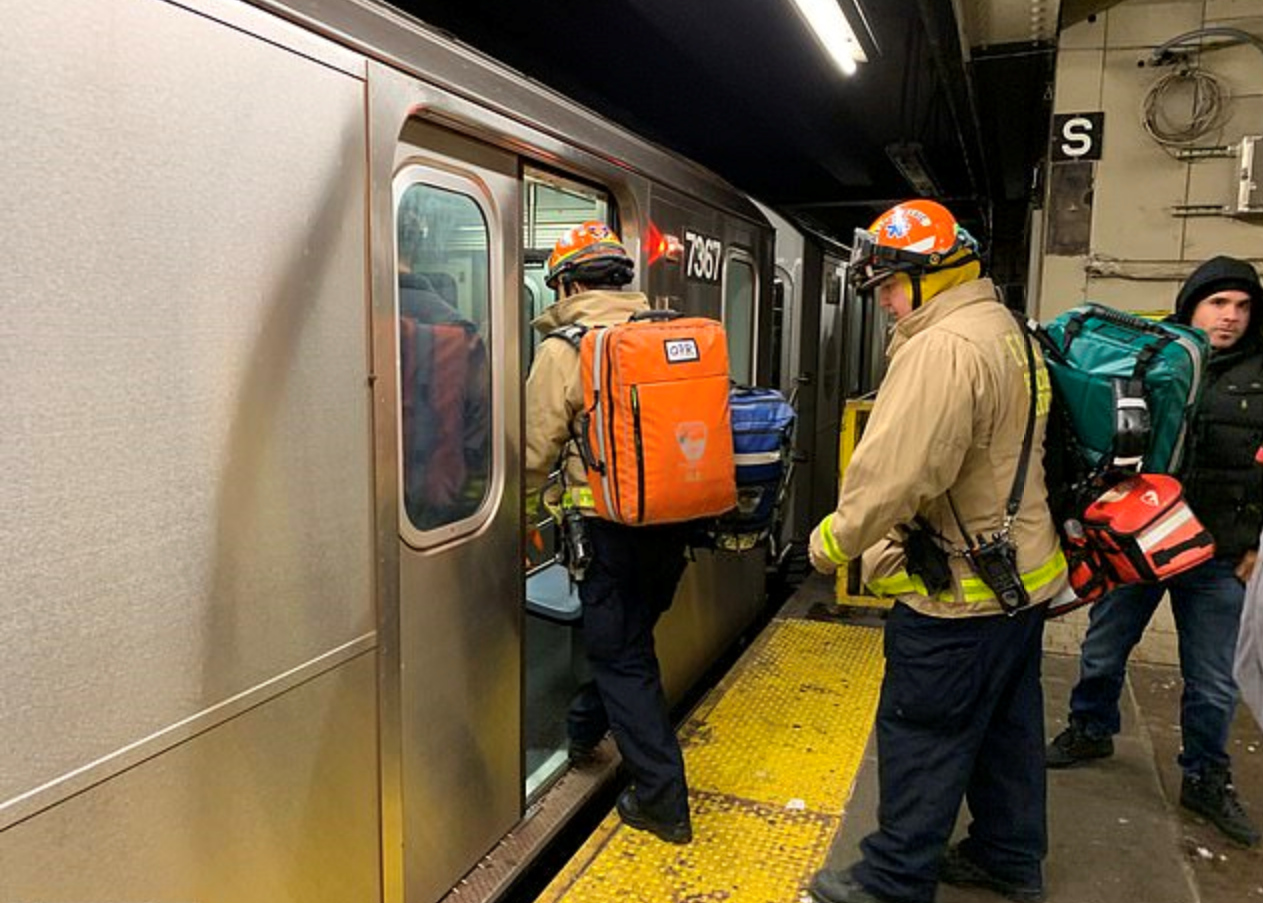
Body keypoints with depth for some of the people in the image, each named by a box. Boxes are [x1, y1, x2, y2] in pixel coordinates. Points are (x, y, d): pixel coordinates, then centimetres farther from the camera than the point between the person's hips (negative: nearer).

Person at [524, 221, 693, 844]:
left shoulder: (564, 349, -11)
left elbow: (537, 449, -7)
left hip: (612, 525, -6)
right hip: (674, 519, 6)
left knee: (622, 657, 7)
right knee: (626, 635, 24)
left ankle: (662, 801, 14)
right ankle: (582, 731, 47)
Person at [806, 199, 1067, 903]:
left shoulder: (945, 348, -23)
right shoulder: (1007, 331, 11)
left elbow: (897, 471, -28)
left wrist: (834, 540, -13)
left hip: (961, 590, -10)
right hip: (1020, 574, 10)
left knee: (922, 738, 4)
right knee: (1006, 727, 21)